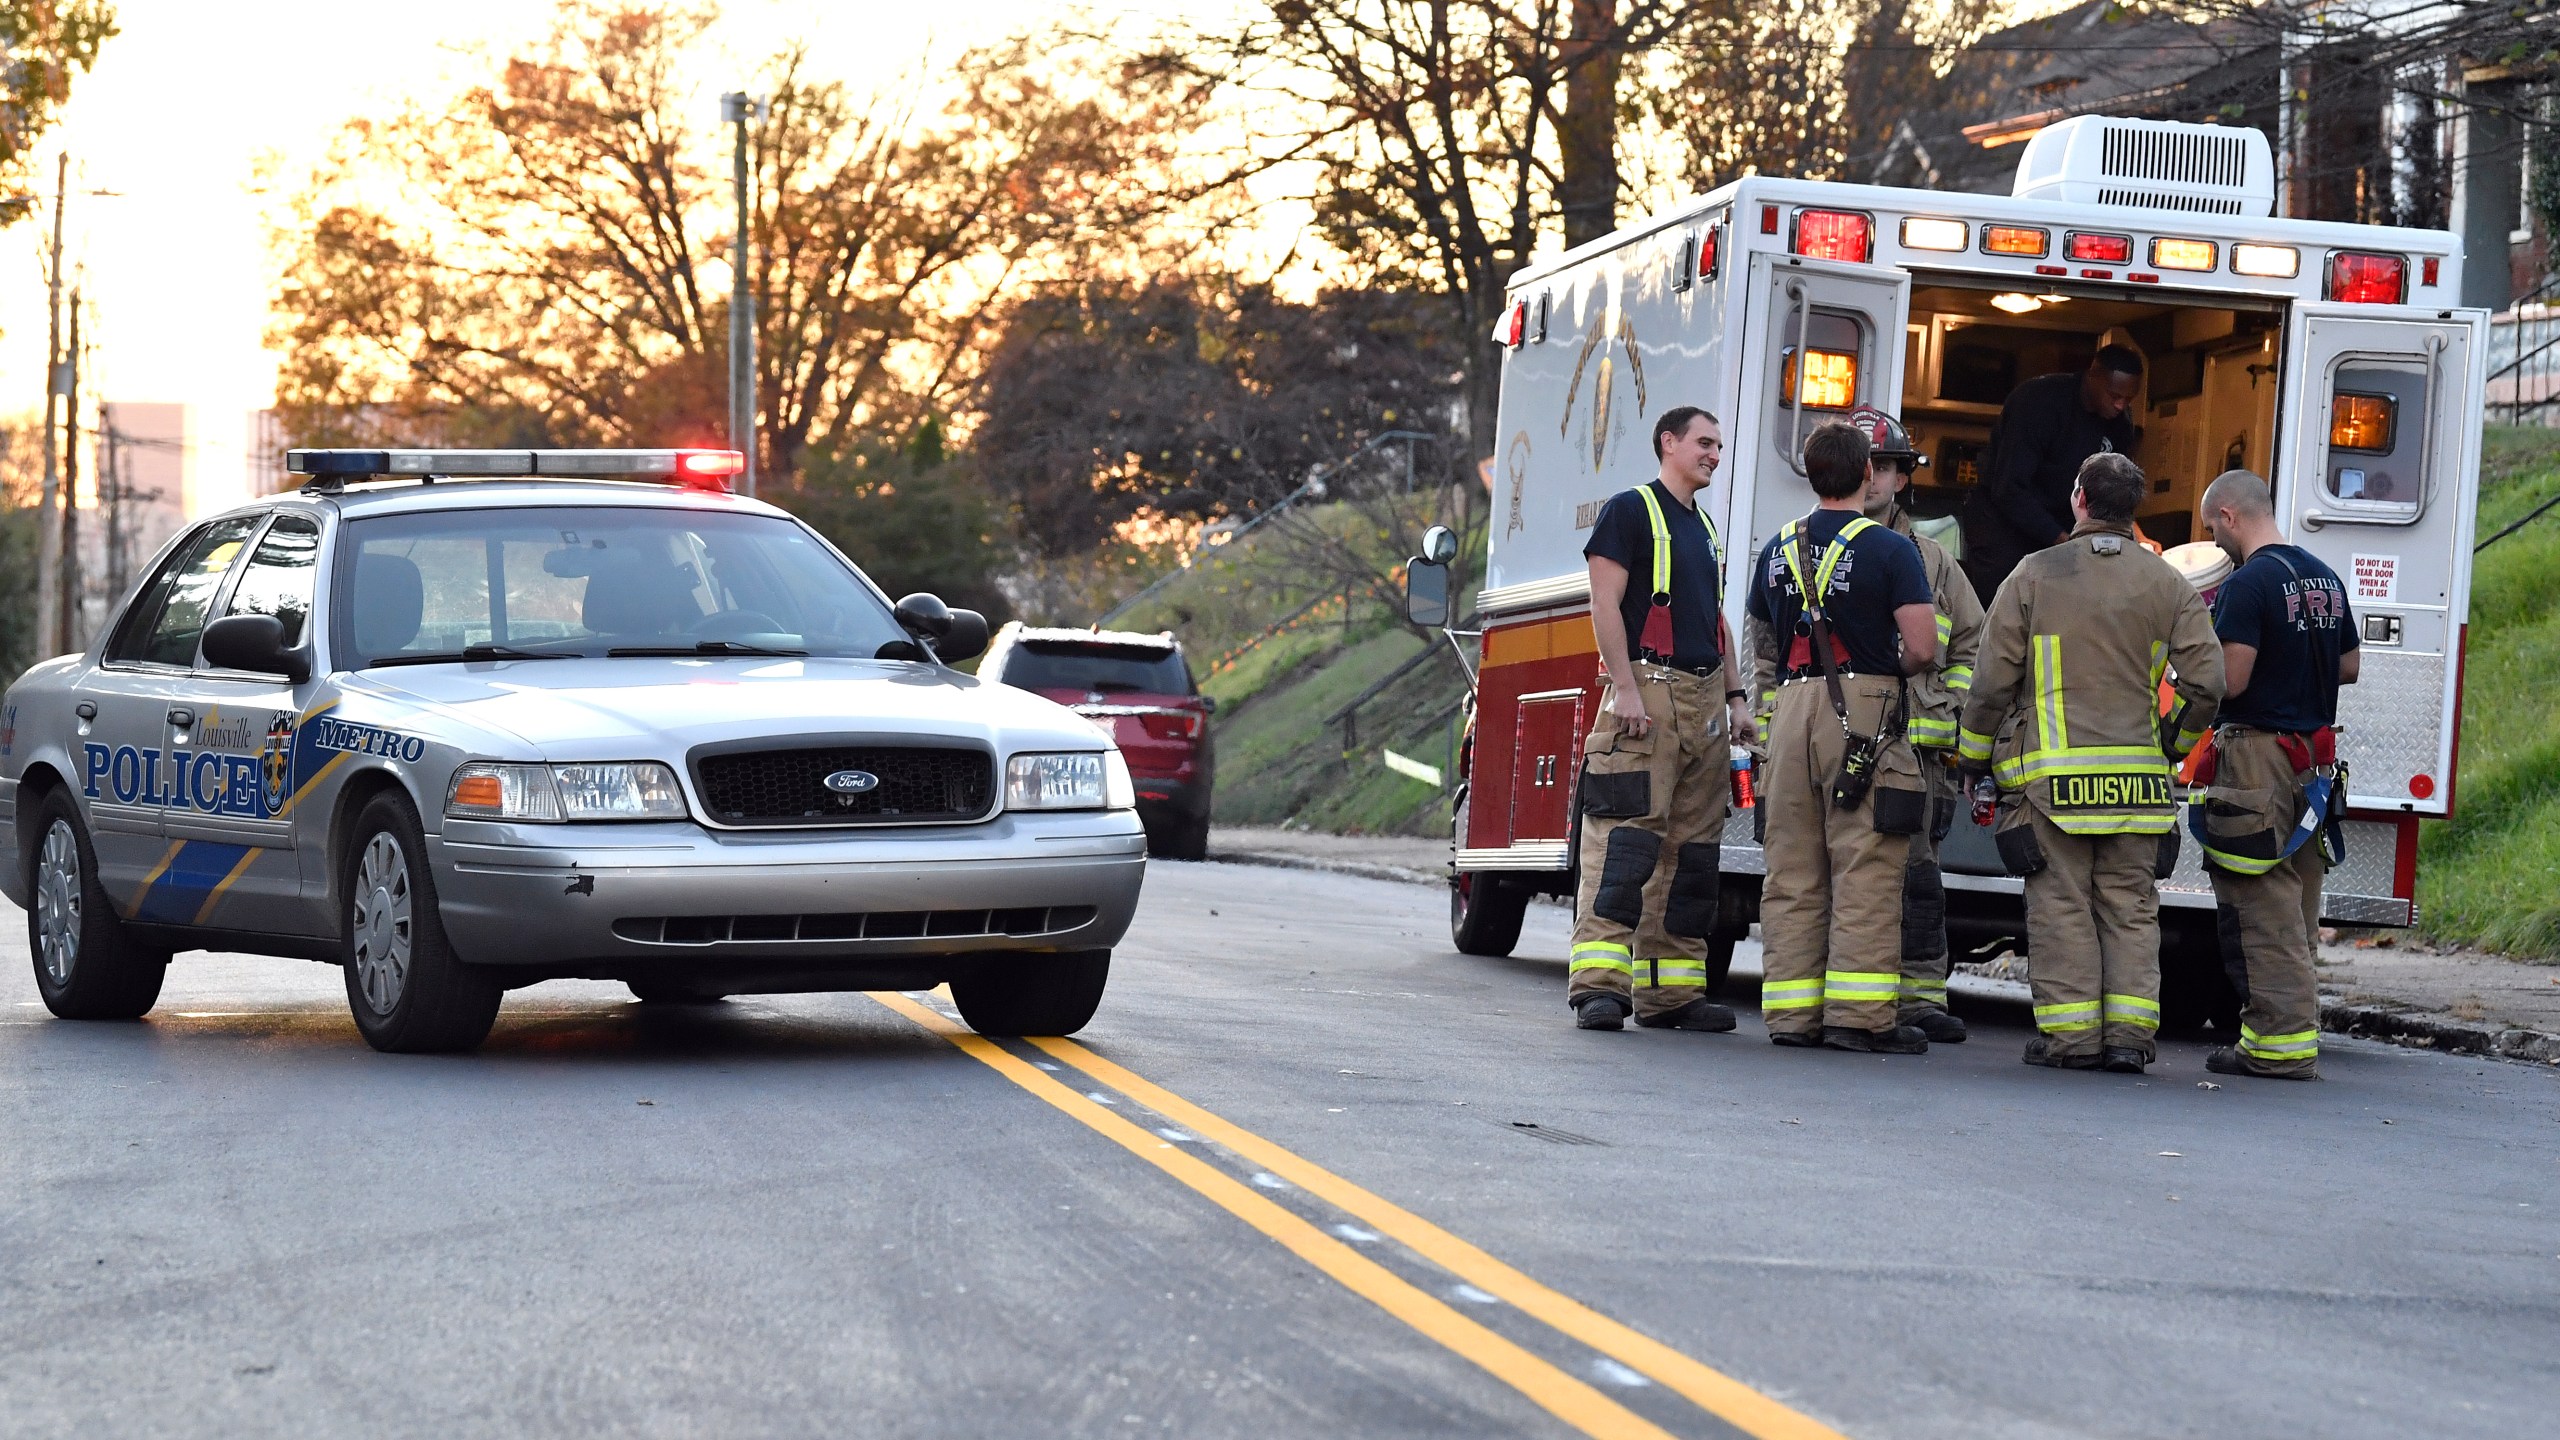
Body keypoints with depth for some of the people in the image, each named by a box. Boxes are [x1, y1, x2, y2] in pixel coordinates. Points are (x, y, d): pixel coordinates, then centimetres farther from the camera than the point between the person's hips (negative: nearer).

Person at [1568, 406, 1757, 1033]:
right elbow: (1605, 603, -10)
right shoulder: (1631, 510, -2)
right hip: (1650, 693, -8)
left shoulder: (1704, 526, 23)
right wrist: (1625, 688, -18)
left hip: (1704, 698, 8)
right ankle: (1599, 985, -18)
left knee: (1693, 849, 5)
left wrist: (1734, 697, 16)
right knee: (1628, 840, -14)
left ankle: (1672, 990, 7)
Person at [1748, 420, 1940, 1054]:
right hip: (1864, 712, -5)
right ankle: (1860, 1015, -8)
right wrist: (1891, 665, 11)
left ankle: (1791, 1012, 6)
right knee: (1865, 871, -5)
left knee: (1792, 870, 7)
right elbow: (1922, 648, -9)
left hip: (1792, 708, 5)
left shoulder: (1778, 550, 13)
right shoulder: (1890, 550, -4)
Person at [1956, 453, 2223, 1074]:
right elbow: (2206, 680, 2)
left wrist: (1975, 757, 11)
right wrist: (2177, 741, 19)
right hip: (2138, 777, 2)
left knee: (2061, 906, 1)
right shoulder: (2167, 584, 6)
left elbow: (1993, 679, 0)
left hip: (2051, 775, -2)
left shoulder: (2035, 575, 0)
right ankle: (2129, 1033, 2)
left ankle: (2070, 1036, -1)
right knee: (2130, 907, 8)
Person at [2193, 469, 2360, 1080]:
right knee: (2296, 907, 13)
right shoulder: (2325, 578, 12)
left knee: (2262, 911, -5)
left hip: (2257, 755, -8)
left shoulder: (2249, 583, -14)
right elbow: (2349, 666, 20)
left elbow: (2228, 681, -18)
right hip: (2315, 756, 8)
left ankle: (2283, 1041, -6)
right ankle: (2295, 1031, 16)